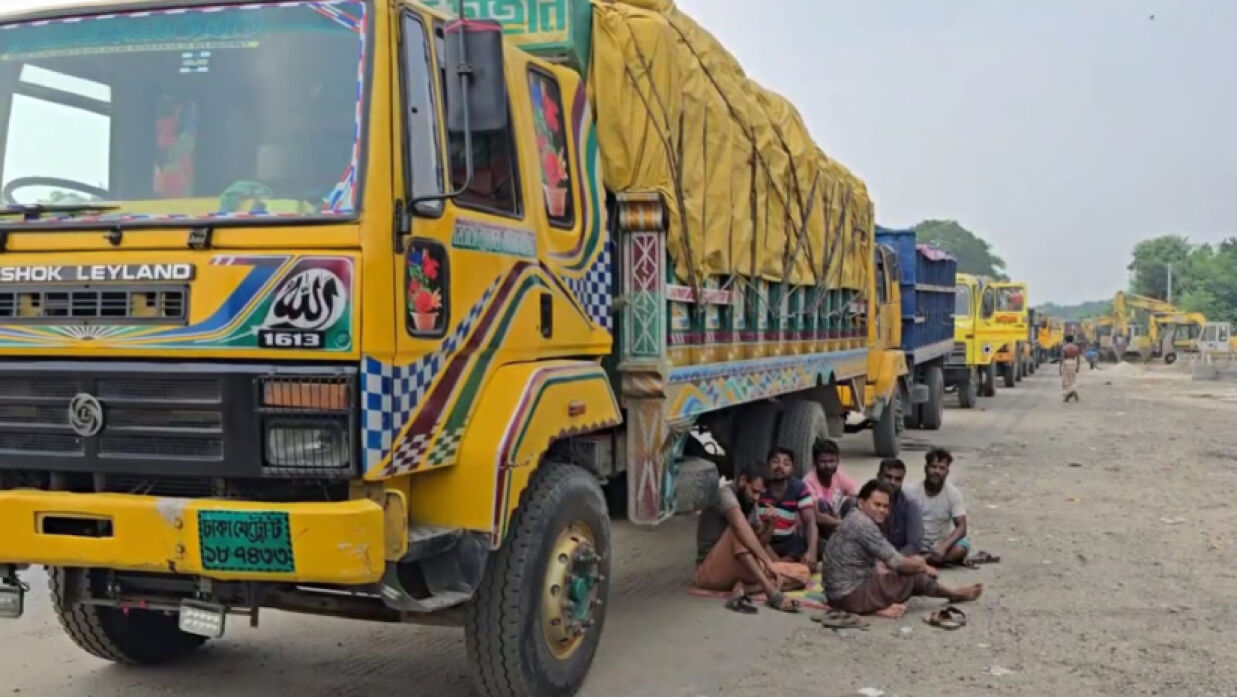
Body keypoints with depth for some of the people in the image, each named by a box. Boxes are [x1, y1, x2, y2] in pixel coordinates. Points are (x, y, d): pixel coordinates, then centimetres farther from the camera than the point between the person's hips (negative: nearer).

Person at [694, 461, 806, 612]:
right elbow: (740, 525, -33)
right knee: (738, 529, -34)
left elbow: (758, 542, 11)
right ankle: (770, 590, -41)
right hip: (711, 572, -8)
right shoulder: (725, 493, -13)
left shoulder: (751, 505, 12)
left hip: (738, 571, 8)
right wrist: (768, 561, -36)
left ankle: (744, 588, -26)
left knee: (801, 572, -5)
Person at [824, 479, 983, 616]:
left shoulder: (856, 521, 13)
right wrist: (923, 567, 1)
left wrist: (913, 562, 3)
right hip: (851, 595, -10)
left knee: (911, 570, 18)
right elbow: (896, 562, -16)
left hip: (842, 594, 10)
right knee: (915, 577, -3)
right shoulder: (863, 524, -18)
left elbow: (890, 559, 18)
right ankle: (955, 594, 18)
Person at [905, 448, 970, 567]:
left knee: (962, 547, -30)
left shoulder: (953, 493, -8)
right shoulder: (911, 492, -9)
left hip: (941, 545, 1)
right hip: (917, 547, -1)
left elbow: (961, 527, -12)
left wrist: (943, 546, -28)